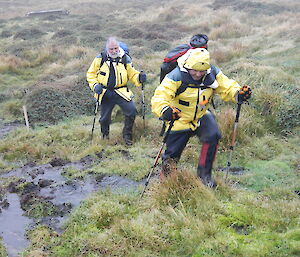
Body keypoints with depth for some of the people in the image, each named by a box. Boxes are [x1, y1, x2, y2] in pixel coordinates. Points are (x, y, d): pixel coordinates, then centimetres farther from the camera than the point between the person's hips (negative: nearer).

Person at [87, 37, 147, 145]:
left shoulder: (125, 59, 1)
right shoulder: (100, 59, -1)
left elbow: (132, 74, 7)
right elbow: (91, 74, 8)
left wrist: (139, 77, -15)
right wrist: (95, 85, -9)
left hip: (121, 92, 0)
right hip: (105, 93, 0)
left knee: (131, 110, -18)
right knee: (105, 117, 6)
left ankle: (127, 135, 4)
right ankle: (105, 134, 39)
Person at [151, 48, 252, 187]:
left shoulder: (213, 74, -13)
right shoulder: (176, 77, -26)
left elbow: (227, 88, -6)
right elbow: (159, 97, -34)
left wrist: (238, 94, -30)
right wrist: (165, 110, -57)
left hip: (201, 116, 3)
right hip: (179, 120, -3)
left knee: (213, 136, -26)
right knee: (171, 156, 3)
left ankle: (204, 173, -5)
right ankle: (166, 177, 39)